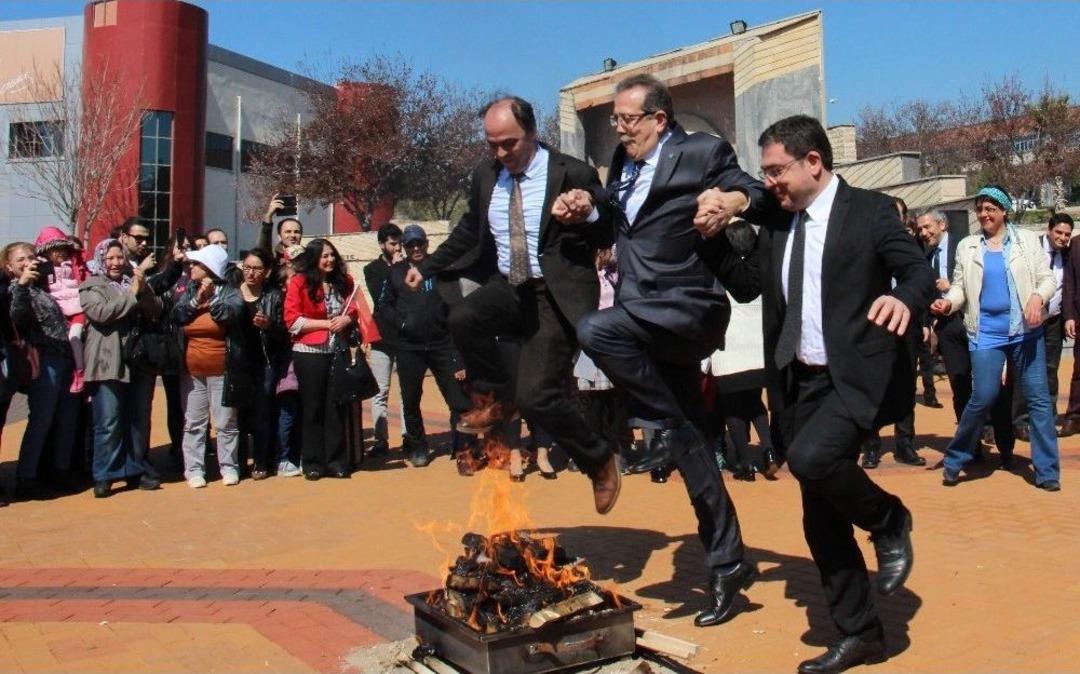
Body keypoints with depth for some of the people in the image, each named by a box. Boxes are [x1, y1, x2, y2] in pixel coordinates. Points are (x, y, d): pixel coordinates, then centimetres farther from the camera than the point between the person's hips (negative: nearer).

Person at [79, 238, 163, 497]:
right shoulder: (91, 286, 3)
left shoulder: (136, 281, 14)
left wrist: (143, 290, -12)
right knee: (108, 423, -4)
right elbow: (101, 313, -15)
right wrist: (130, 294, -11)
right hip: (109, 364, -4)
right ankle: (104, 476, 5)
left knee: (140, 420, 10)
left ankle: (137, 469, 20)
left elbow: (156, 311, 4)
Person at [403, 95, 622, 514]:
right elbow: (469, 231, 23)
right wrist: (427, 267, 23)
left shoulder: (573, 174, -8)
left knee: (535, 396, -17)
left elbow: (606, 239, -7)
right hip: (508, 288, 5)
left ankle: (600, 461, 12)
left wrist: (589, 214, -28)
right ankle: (495, 399, 0)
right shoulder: (485, 176, 7)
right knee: (463, 318, -29)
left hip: (556, 295, -5)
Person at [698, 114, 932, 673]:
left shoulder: (870, 210, -4)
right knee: (821, 518, 9)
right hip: (801, 383, 6)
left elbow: (920, 270, -10)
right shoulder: (775, 225, 10)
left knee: (810, 458, -32)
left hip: (858, 378, -6)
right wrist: (713, 237, -1)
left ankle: (888, 520, 1)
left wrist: (904, 298, -33)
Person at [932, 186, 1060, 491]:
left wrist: (1038, 297, -16)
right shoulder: (966, 247, 8)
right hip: (987, 333, -1)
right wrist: (949, 303, -13)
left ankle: (1047, 471, 12)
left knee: (1038, 398, 2)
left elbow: (1047, 278, 5)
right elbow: (960, 286, 8)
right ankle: (954, 460, 8)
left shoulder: (1027, 239, 6)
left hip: (1026, 331, 1)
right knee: (983, 397, -9)